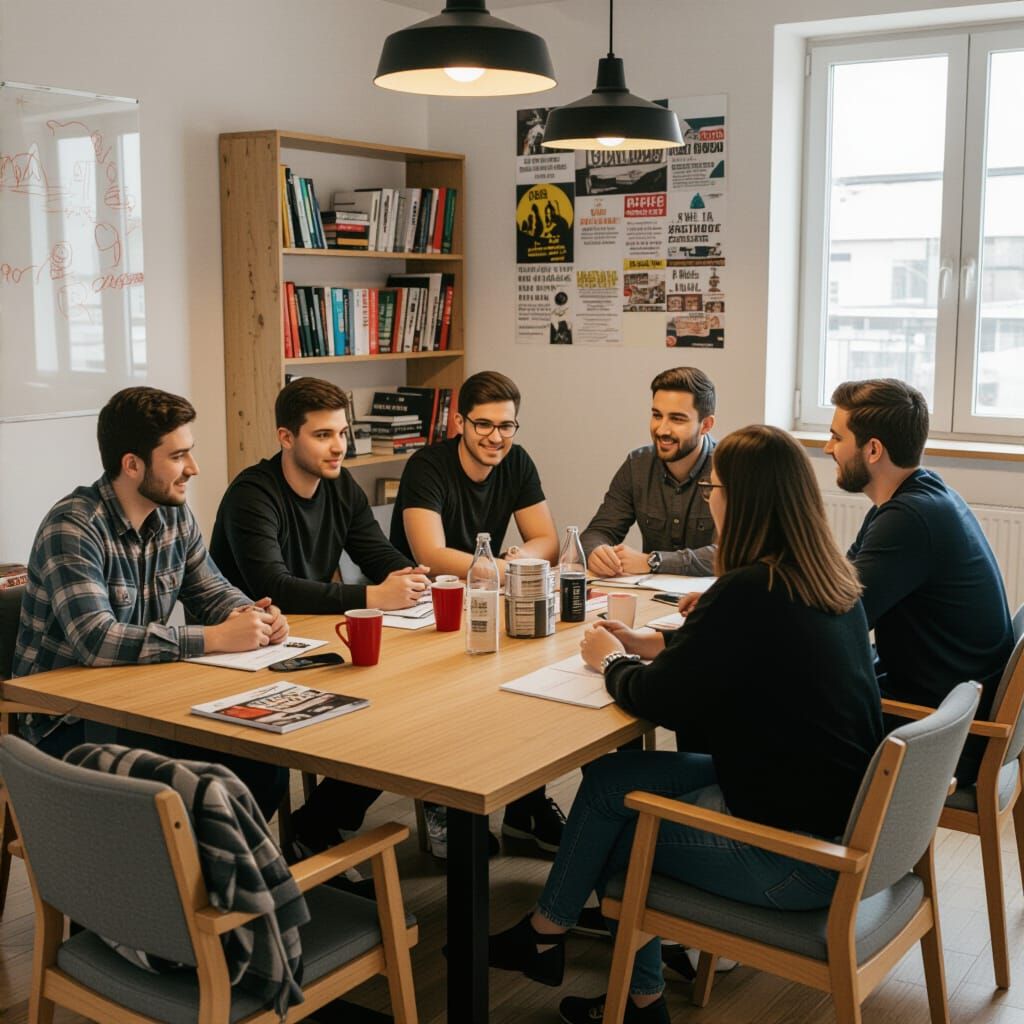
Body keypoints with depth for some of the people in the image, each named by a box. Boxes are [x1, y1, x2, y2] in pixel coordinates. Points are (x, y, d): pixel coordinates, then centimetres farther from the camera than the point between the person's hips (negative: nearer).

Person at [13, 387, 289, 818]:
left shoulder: (175, 515, 4)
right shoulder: (73, 527, -20)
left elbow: (212, 591, 14)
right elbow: (96, 640, -31)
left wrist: (253, 616, -10)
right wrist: (216, 638, -28)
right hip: (68, 724, -7)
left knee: (265, 762, -13)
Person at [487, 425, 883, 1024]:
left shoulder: (749, 592, -24)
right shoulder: (833, 581, 3)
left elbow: (662, 703, -15)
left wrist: (612, 661, 4)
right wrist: (649, 644, 16)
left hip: (799, 856, -8)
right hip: (845, 814, 8)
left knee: (609, 791, 5)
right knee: (615, 777, 12)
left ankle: (544, 934, 30)